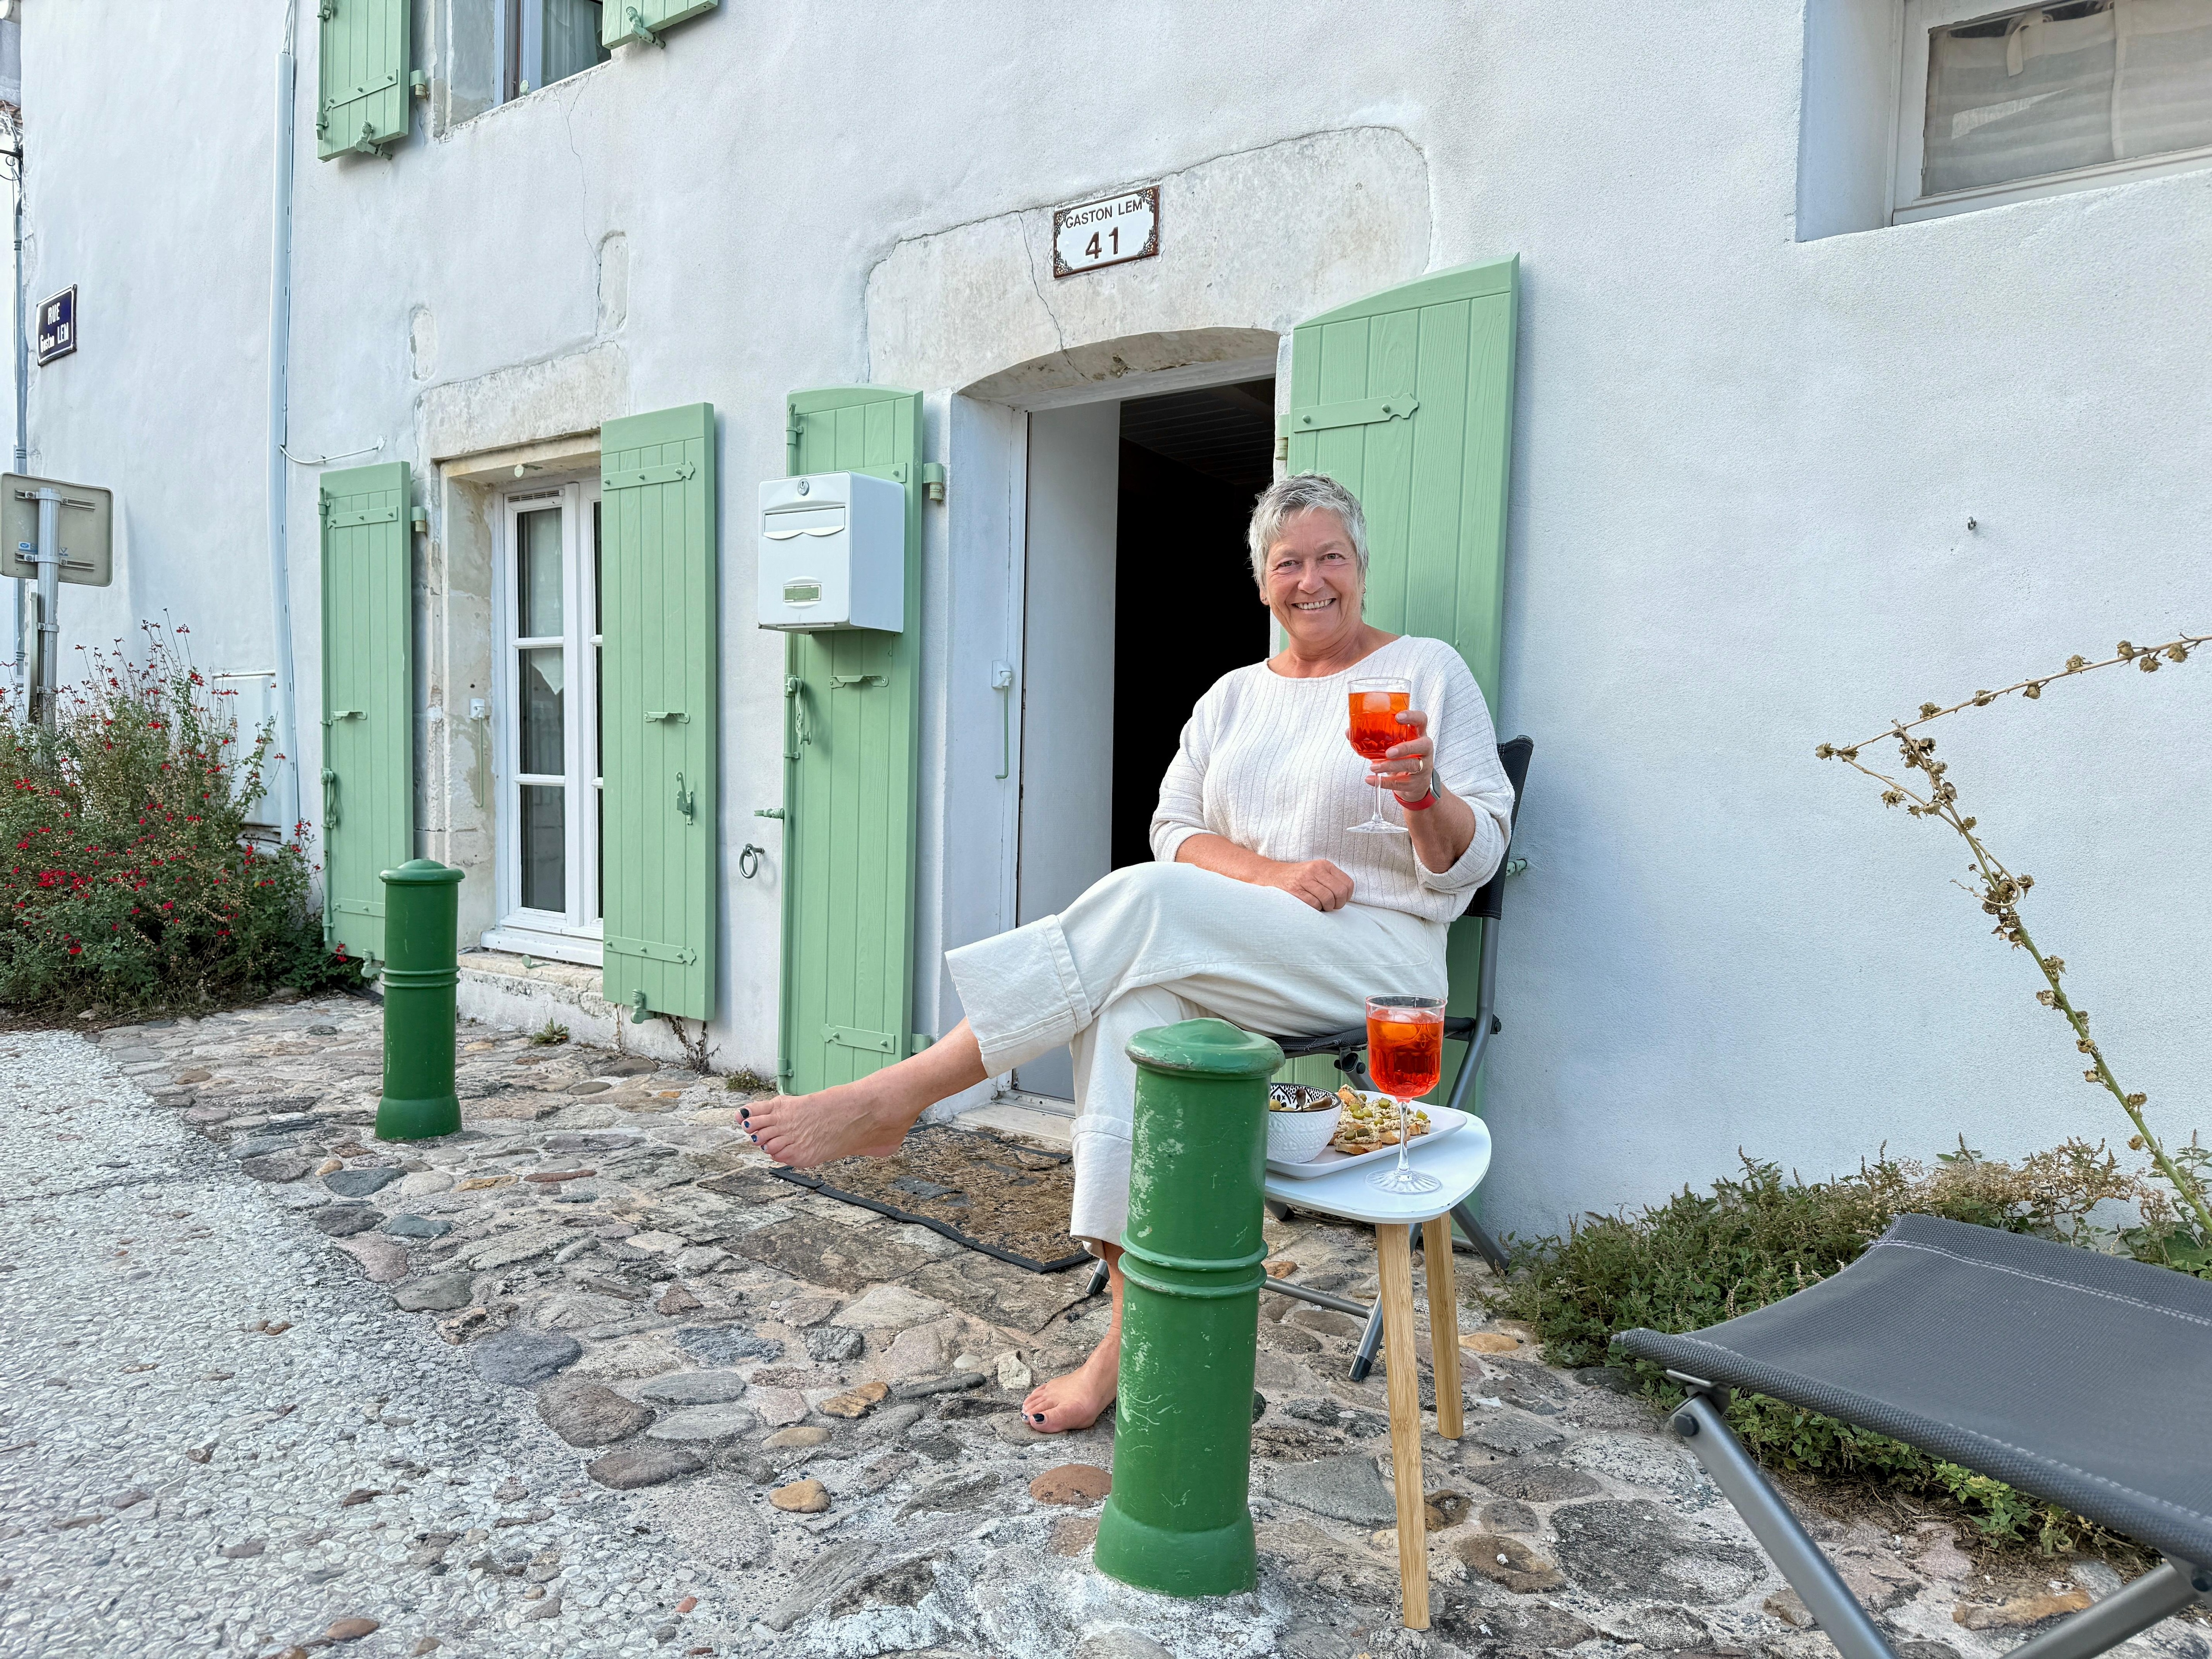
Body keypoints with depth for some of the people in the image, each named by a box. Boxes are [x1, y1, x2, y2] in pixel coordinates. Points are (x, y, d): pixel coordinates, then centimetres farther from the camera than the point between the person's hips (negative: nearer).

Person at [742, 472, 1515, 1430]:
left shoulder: (1427, 671, 5)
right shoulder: (1234, 695, 18)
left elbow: (1473, 858, -1)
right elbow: (1176, 830, 8)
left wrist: (1425, 793, -23)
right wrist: (1273, 872, -11)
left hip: (1377, 956, -4)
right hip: (1242, 969, 4)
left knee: (1147, 900, -30)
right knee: (1130, 1002, -31)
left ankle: (892, 1100, -27)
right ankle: (1133, 1333, -28)